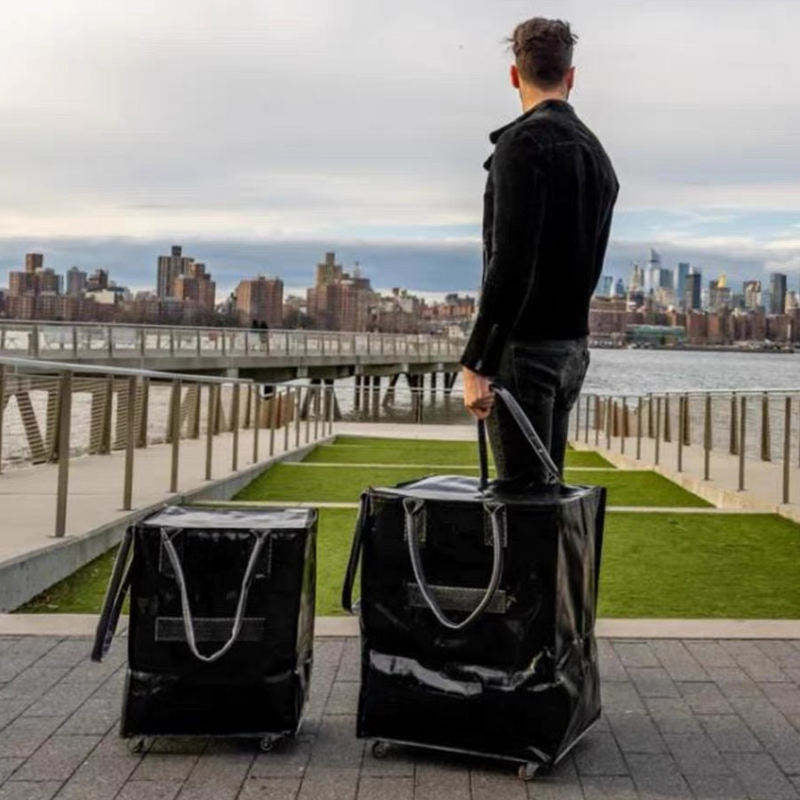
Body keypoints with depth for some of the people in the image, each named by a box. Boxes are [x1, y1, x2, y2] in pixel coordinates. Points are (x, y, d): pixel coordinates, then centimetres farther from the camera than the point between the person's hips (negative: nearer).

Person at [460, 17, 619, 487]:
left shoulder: (523, 141, -12)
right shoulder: (597, 154, 14)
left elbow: (512, 259, -21)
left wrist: (476, 362, -21)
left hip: (523, 347, -8)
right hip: (573, 345, 8)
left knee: (520, 491, -5)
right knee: (547, 486, 15)